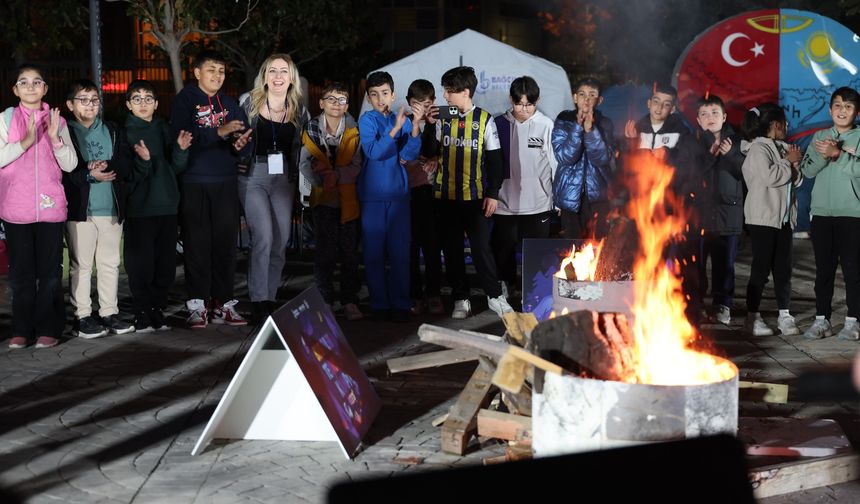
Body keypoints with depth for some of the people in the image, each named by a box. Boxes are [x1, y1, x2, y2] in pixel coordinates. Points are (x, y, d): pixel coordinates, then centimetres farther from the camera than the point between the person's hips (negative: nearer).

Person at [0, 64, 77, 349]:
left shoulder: (57, 121, 10)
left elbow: (69, 164, 5)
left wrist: (55, 138, -11)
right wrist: (25, 142, -19)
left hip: (50, 206, 1)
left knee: (50, 271, 0)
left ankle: (48, 328, 6)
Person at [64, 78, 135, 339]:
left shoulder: (111, 130, 12)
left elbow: (125, 163, 3)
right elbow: (62, 172, -9)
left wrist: (107, 166, -14)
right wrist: (90, 175, -16)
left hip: (111, 207, 4)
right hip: (80, 208, -4)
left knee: (110, 263, 9)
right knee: (81, 264, 0)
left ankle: (109, 312, 17)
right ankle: (83, 315, 6)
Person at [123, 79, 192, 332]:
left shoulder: (163, 129, 12)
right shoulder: (125, 132, -2)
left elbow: (176, 168, 10)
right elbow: (125, 175, -8)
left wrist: (180, 149, -7)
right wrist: (142, 161, -25)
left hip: (167, 206, 5)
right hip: (139, 209, -5)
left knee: (166, 264, 7)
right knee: (141, 264, -4)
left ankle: (157, 311, 18)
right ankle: (143, 316, 5)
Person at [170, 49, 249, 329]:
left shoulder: (229, 104, 15)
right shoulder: (185, 101, 0)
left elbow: (243, 133, 11)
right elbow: (181, 136, -14)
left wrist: (242, 140, -13)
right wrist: (219, 132, -22)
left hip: (226, 182, 4)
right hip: (194, 183, -4)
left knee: (226, 242, 4)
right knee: (197, 243, -1)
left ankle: (222, 303, 10)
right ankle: (197, 304, 4)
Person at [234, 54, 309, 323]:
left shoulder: (298, 110, 7)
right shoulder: (251, 103, -1)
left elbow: (306, 146, 14)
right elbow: (238, 136, 7)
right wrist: (239, 144, -13)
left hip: (284, 179, 4)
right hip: (254, 176, -3)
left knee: (281, 241, 4)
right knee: (264, 237, -16)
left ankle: (270, 298, 17)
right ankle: (259, 301, -9)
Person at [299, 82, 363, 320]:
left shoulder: (354, 131, 3)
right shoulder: (311, 130, 3)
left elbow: (356, 166, -3)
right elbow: (305, 164, -2)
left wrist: (335, 176, -18)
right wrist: (322, 179, -19)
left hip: (348, 200, 1)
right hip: (324, 200, -1)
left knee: (350, 252, 3)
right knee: (326, 252, -3)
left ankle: (350, 301, 11)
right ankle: (324, 301, 6)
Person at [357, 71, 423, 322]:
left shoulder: (403, 120, 8)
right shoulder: (367, 119, -1)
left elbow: (409, 155, -3)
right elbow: (373, 152, -14)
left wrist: (415, 125, -16)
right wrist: (395, 128, -23)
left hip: (398, 193, 2)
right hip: (372, 195, -2)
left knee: (400, 251, 1)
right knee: (374, 252, 2)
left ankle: (401, 303, 6)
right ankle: (379, 303, 9)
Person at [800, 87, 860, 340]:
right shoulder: (820, 136, 11)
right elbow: (807, 169, 2)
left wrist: (837, 154, -21)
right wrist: (823, 154, -15)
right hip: (821, 212, 3)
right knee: (823, 269, 6)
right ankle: (821, 320, 12)